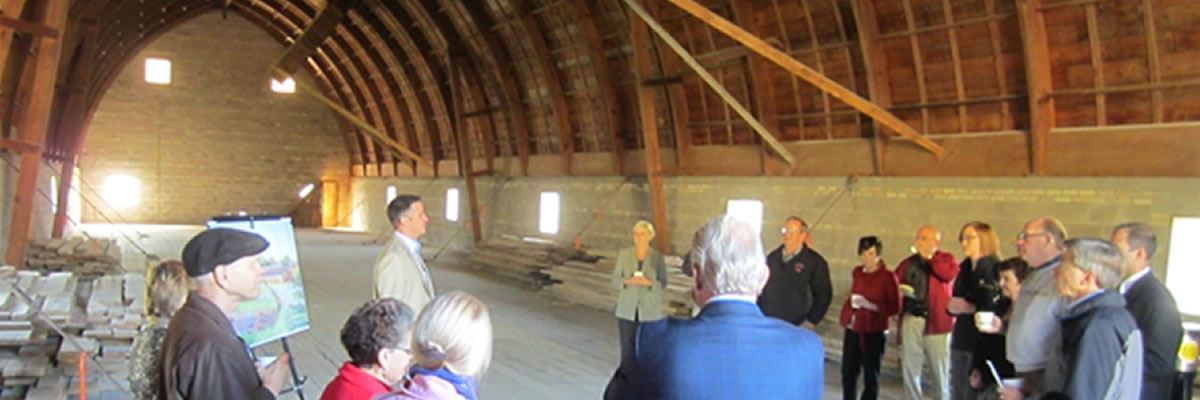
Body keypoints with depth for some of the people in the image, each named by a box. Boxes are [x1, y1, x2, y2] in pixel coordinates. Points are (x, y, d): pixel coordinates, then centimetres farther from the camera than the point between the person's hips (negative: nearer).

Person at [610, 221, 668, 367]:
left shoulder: (658, 257, -2)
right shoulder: (624, 254, 2)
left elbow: (663, 283, 0)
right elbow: (615, 280, 3)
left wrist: (649, 283, -19)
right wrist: (628, 281, -17)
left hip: (650, 311, -1)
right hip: (627, 310, 1)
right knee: (627, 348, 2)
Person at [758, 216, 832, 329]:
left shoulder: (815, 262, -3)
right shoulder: (772, 257, 11)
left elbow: (823, 295, -2)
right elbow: (760, 287, 15)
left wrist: (811, 322, -6)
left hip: (795, 327, -4)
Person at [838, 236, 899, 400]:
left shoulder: (888, 276, -9)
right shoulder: (857, 273, 9)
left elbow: (895, 307, -8)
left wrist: (872, 306, -20)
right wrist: (845, 316, 9)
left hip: (874, 332, -5)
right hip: (853, 330, 5)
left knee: (871, 375, 3)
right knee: (848, 371, 8)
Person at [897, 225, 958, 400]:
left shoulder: (945, 259, 3)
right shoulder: (908, 263, 13)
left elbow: (949, 274, -18)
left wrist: (929, 257, -14)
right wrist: (898, 290, -7)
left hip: (936, 322, -4)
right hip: (910, 320, 4)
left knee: (941, 371, 3)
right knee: (909, 369, 9)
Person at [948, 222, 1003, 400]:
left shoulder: (996, 270, -9)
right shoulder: (965, 268, 13)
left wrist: (972, 309, -23)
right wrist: (951, 306, 0)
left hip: (983, 342, -7)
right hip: (961, 339, 7)